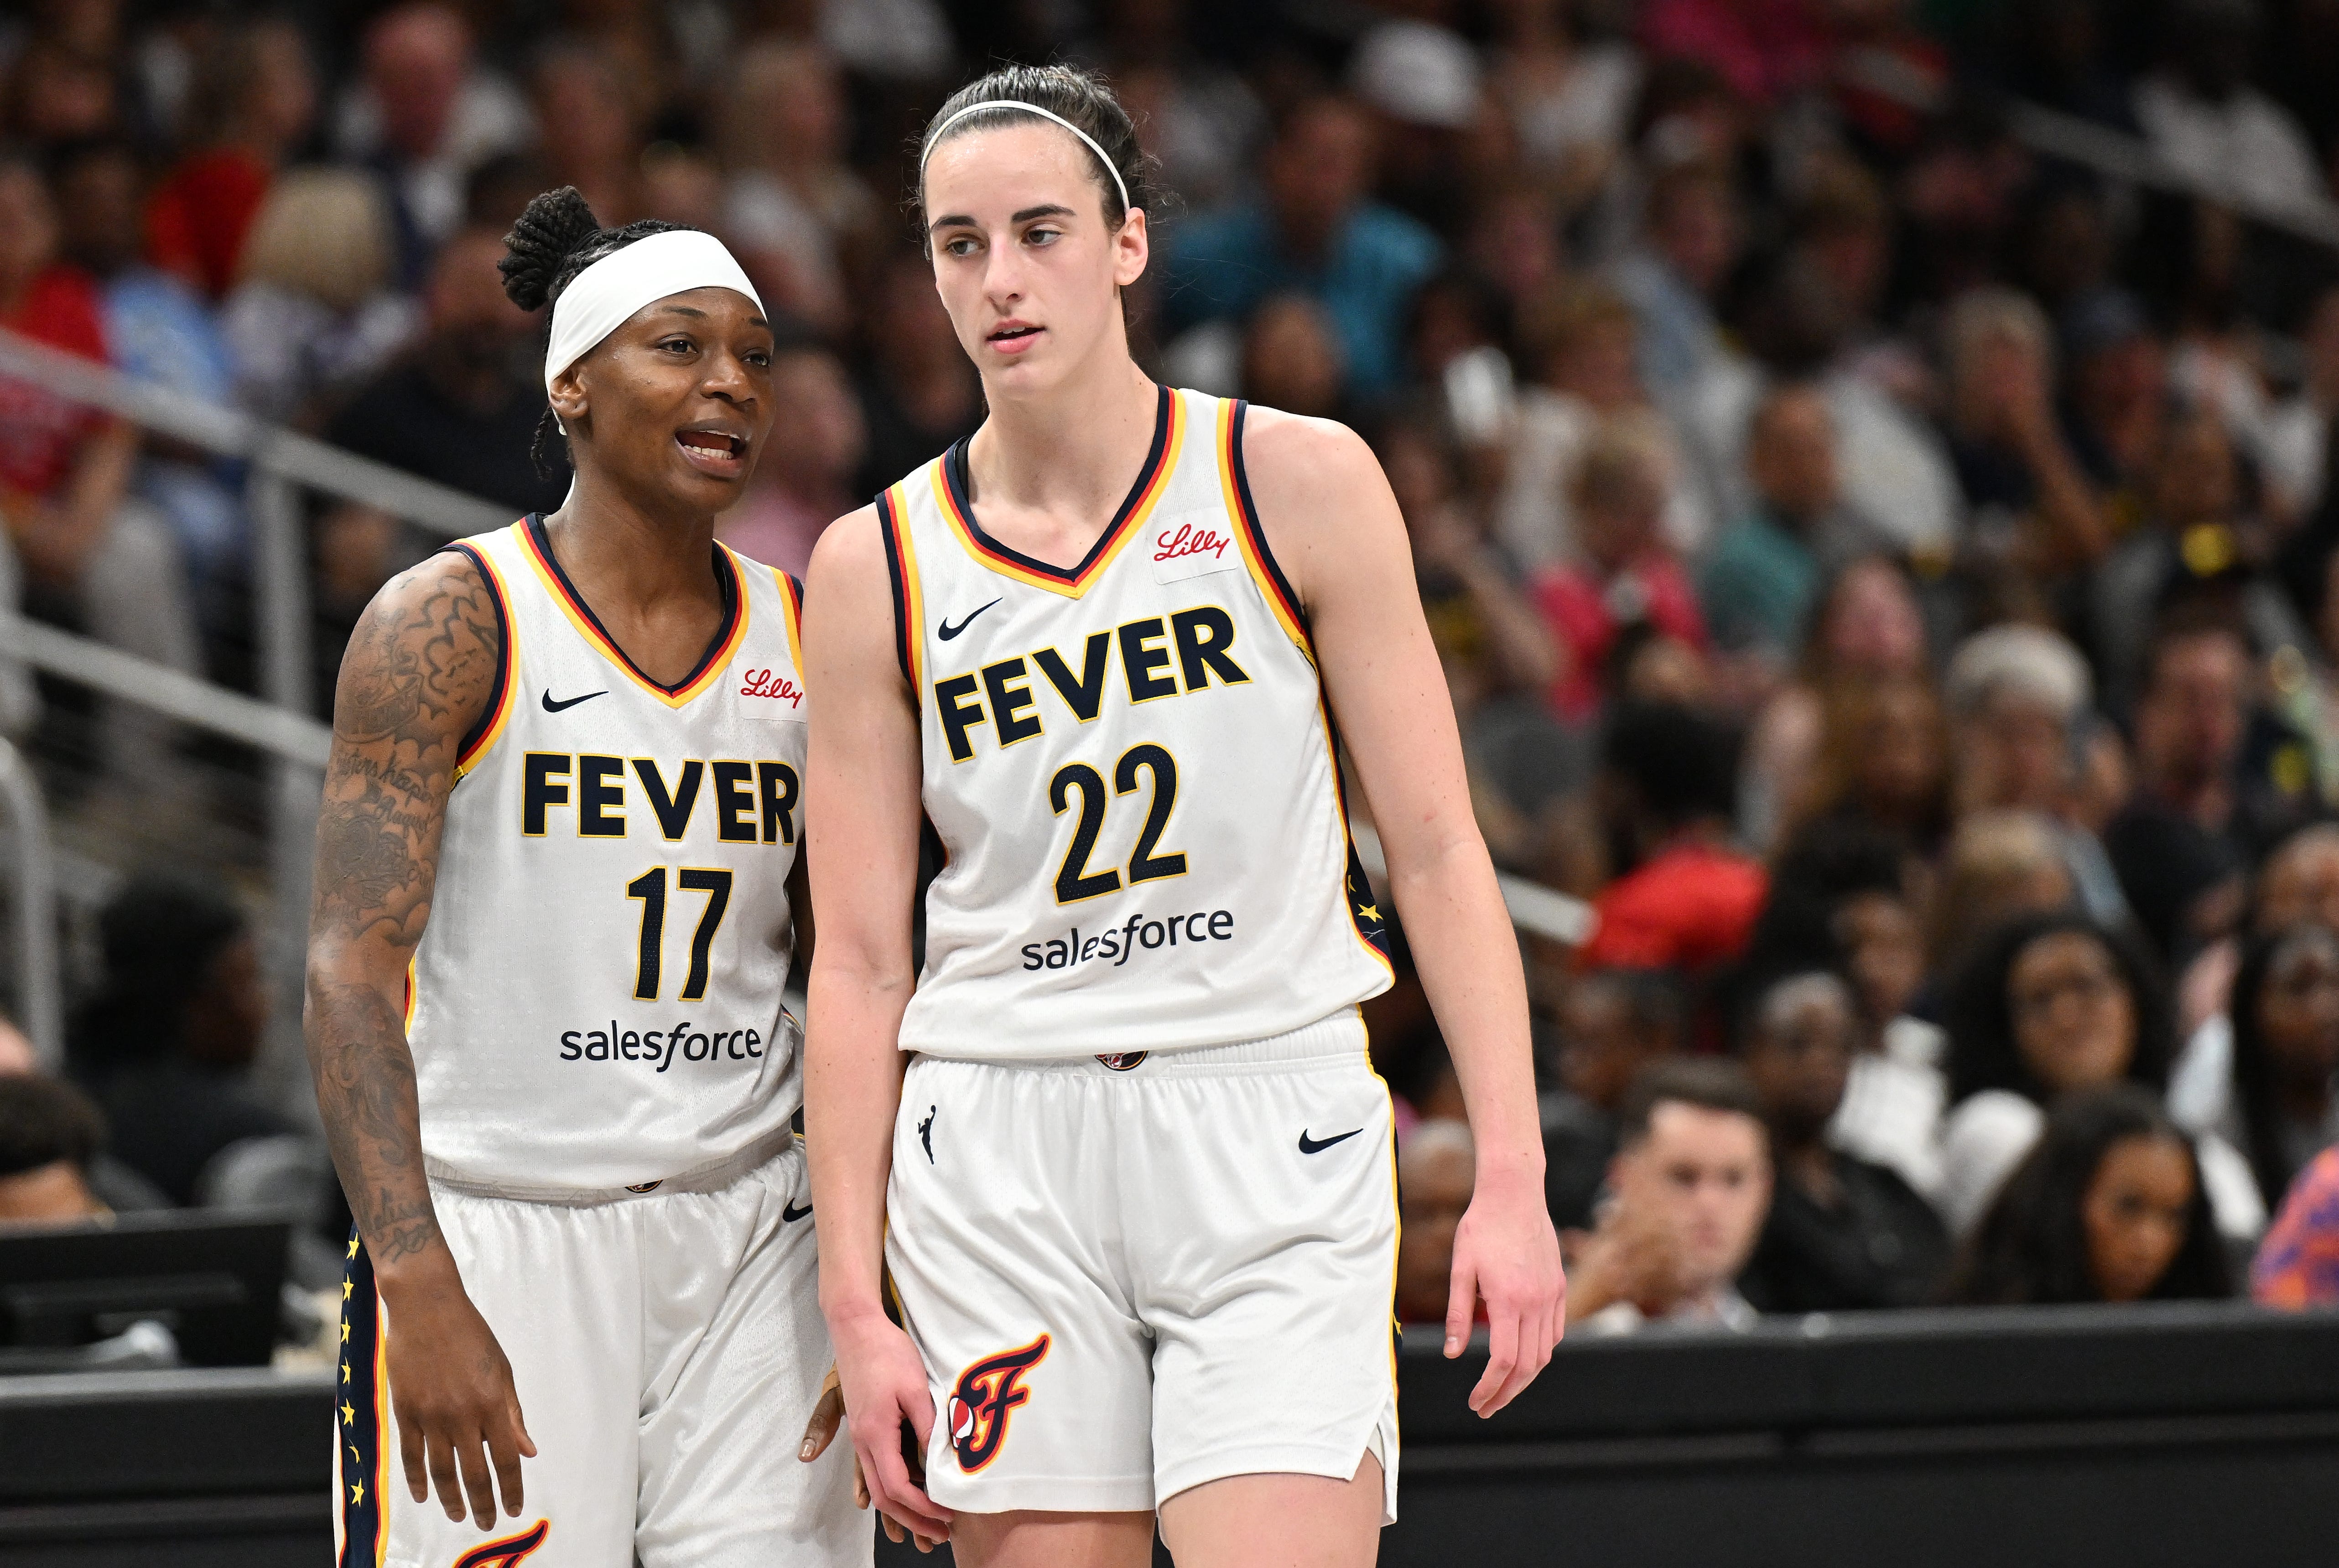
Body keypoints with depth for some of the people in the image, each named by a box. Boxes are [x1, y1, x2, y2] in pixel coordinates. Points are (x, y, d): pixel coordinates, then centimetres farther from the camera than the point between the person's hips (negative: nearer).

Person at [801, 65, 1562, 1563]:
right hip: (1003, 1152, 2)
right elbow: (860, 960, 5)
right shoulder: (878, 567, 5)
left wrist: (1511, 1176, -7)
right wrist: (854, 1308, 0)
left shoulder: (1299, 484, 1)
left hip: (1274, 1123, -2)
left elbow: (1438, 852, 2)